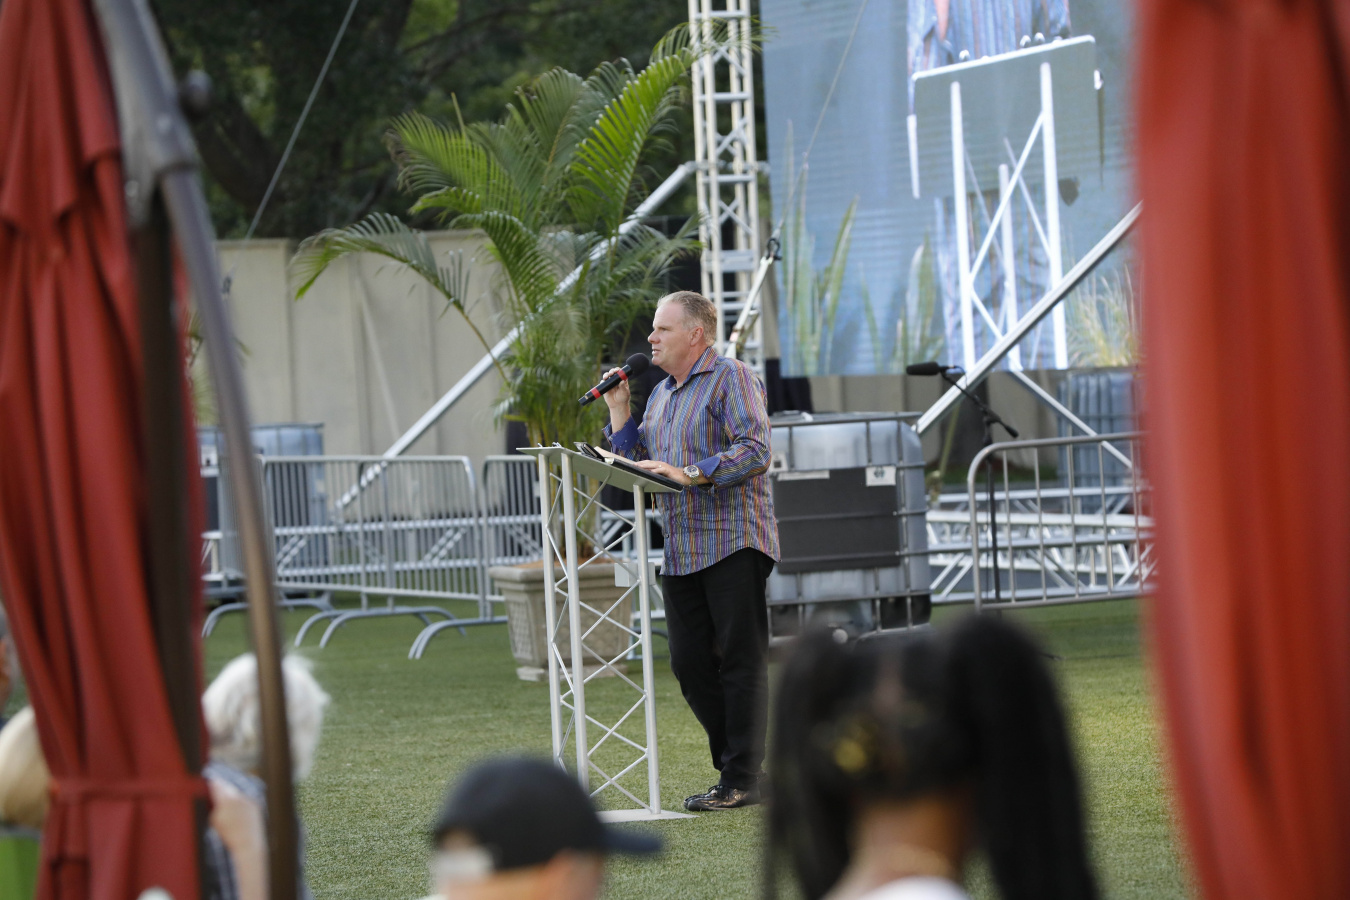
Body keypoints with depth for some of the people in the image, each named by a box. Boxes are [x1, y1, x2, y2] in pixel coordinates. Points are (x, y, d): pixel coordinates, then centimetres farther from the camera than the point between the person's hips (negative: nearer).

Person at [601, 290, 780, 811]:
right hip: (681, 552, 8)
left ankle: (742, 781, -3)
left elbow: (754, 450, -17)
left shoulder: (732, 379, -5)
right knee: (689, 664, 6)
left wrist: (688, 473, -24)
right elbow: (637, 465, 20)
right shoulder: (661, 396, 21)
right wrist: (618, 410, 11)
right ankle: (737, 764, 15)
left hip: (733, 543, -8)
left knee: (741, 661, -5)